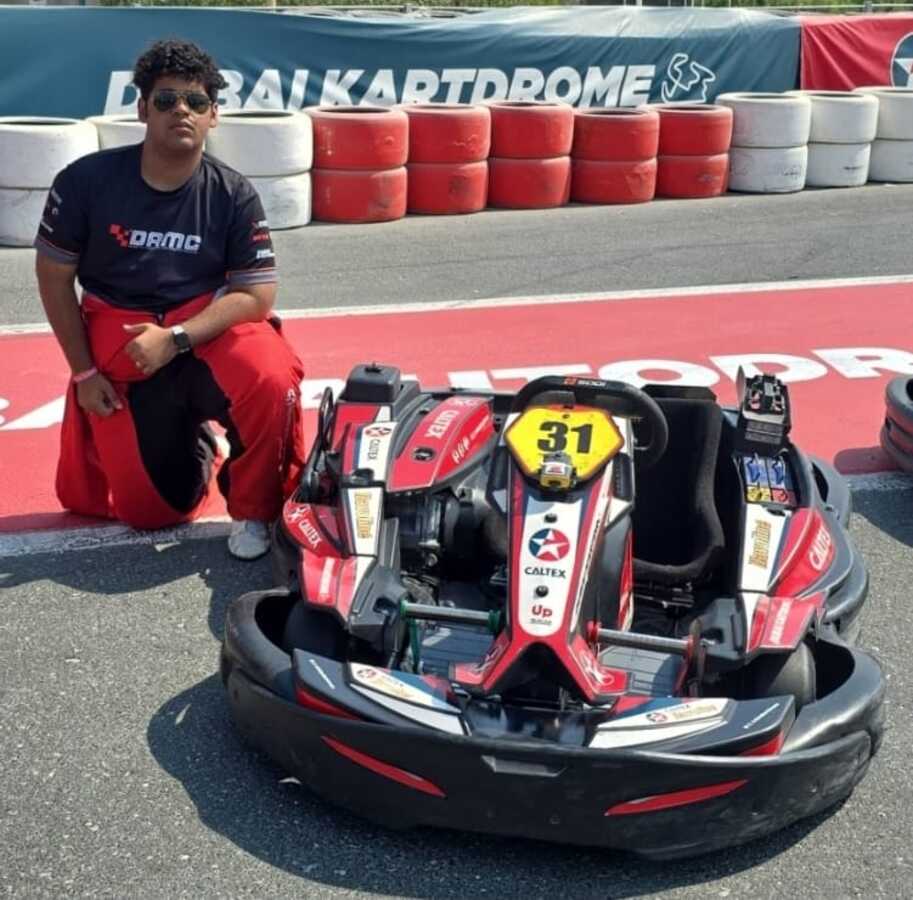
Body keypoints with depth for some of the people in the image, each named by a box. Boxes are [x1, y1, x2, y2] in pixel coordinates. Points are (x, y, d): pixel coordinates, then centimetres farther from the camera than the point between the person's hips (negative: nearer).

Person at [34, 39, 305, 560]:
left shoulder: (234, 195, -10)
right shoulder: (87, 180, -11)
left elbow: (257, 294, -14)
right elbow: (54, 277, -2)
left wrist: (175, 338, -25)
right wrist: (84, 372, -3)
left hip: (206, 328, -1)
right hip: (118, 346, 1)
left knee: (272, 381, -35)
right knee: (148, 510, 1)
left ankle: (253, 511, -8)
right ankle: (189, 438, 36)